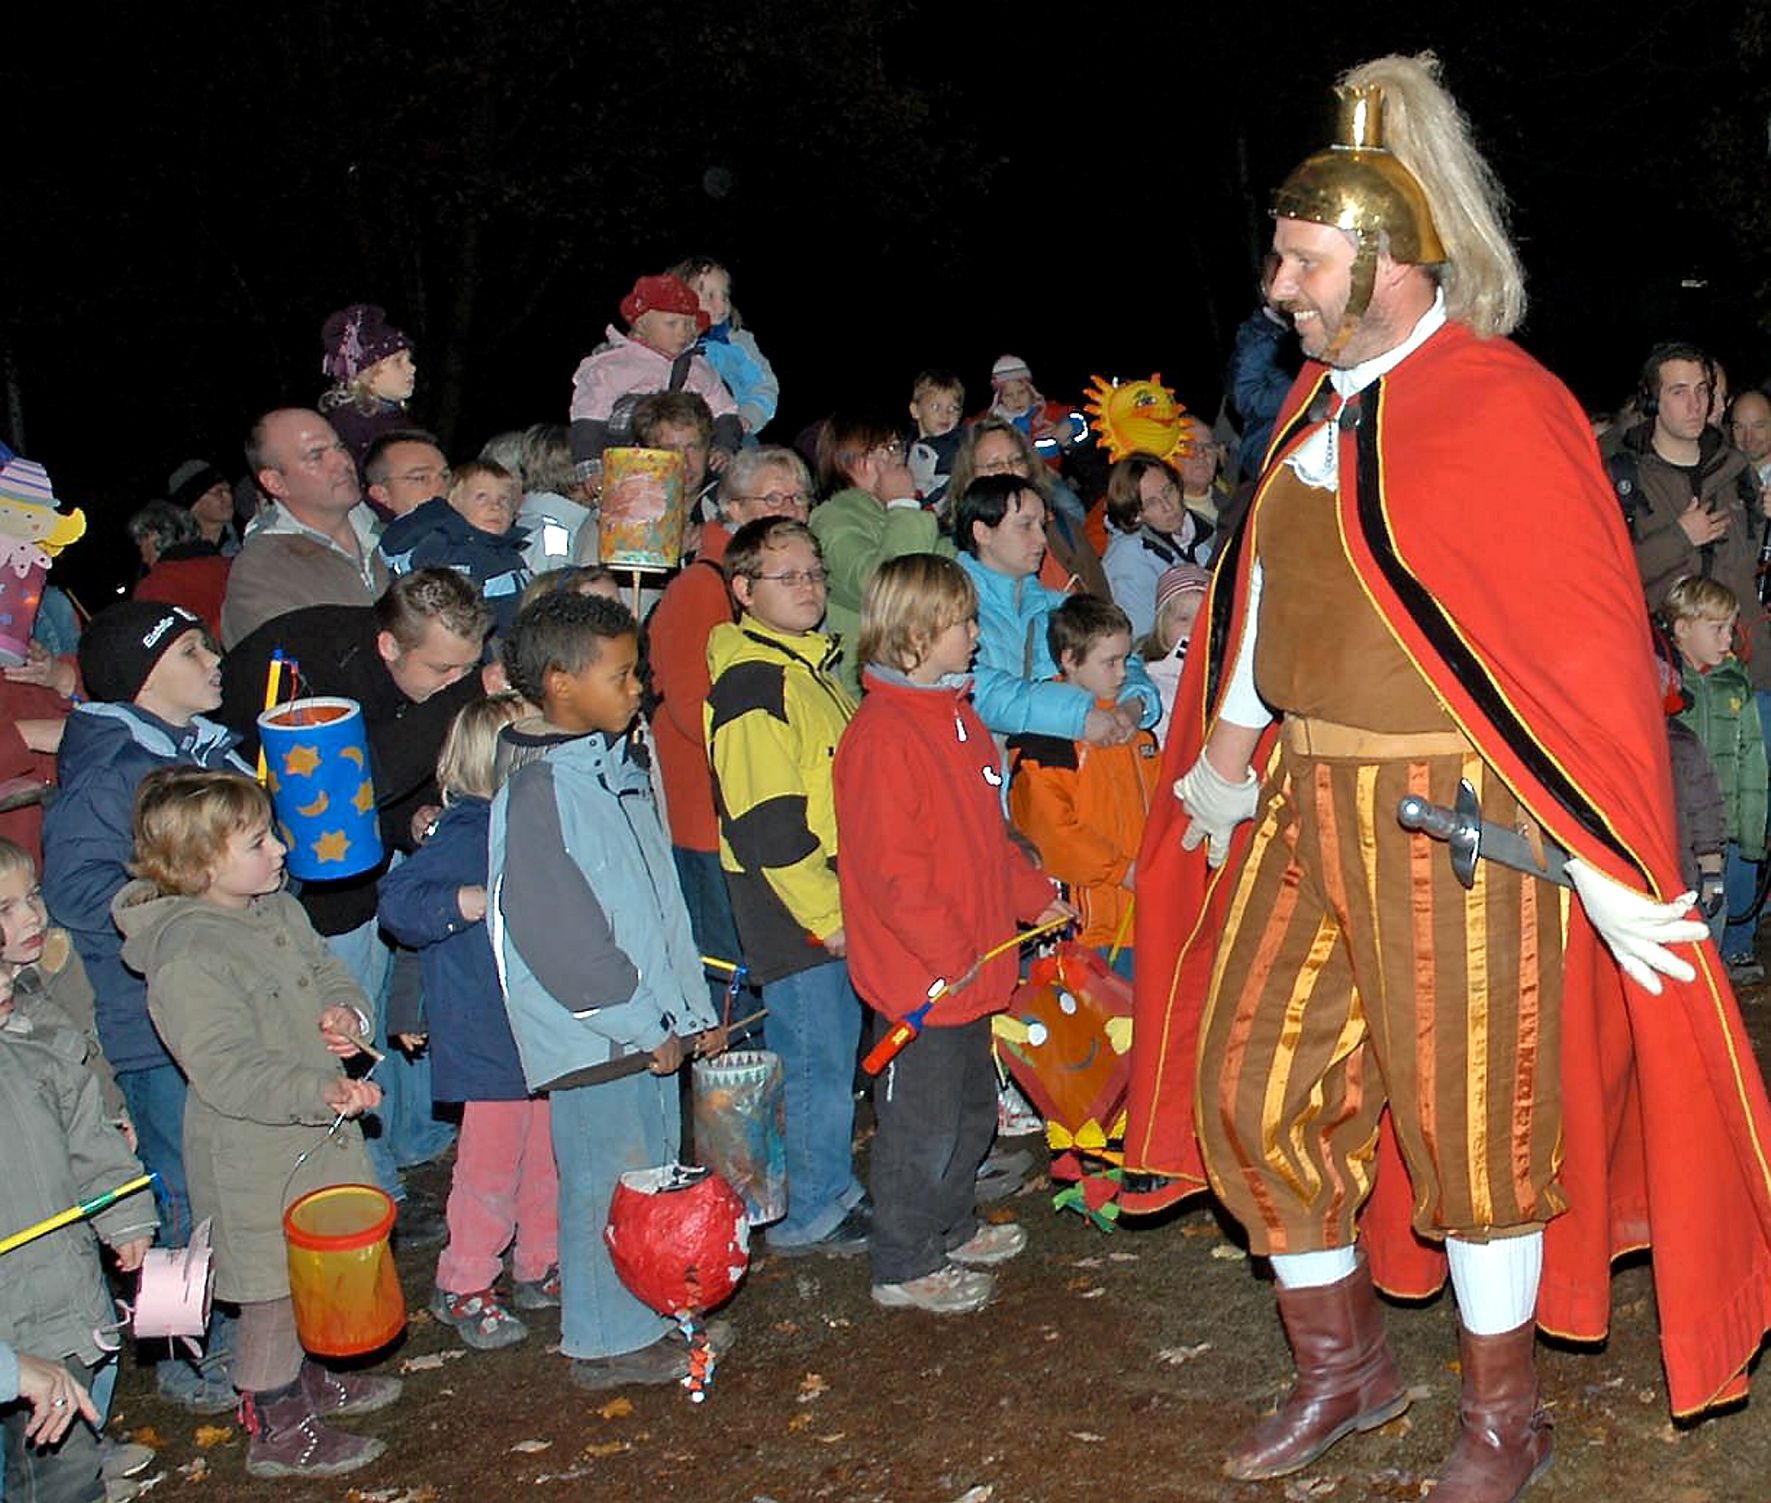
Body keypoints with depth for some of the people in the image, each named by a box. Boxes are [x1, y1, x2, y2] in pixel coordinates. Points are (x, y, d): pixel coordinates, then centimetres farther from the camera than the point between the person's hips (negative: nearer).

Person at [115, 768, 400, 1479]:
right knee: (275, 1286, 6)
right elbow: (227, 1073, -31)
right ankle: (274, 1429, 24)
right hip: (254, 1157, -8)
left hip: (315, 1132, 8)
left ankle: (305, 1377, 46)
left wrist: (346, 1013, -7)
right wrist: (321, 1091, -39)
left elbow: (327, 972, 16)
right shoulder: (186, 960, -26)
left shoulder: (278, 909, 2)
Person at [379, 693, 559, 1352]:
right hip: (489, 1039, -8)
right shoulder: (464, 836, -17)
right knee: (491, 1162, 1)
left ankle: (539, 1268, 33)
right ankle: (463, 1288, 17)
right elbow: (398, 902, -25)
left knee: (548, 1155, 17)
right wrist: (473, 901, -33)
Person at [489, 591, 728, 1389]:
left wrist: (692, 1008, 13)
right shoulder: (538, 791, -19)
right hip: (595, 1034, -9)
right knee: (606, 1182, 4)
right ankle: (608, 1340, 20)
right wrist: (644, 1025, -16)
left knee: (655, 1169, 18)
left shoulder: (615, 769, 9)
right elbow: (557, 935, -22)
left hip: (650, 1026, 9)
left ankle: (652, 1313, 34)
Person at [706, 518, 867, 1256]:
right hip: (791, 906, -9)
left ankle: (833, 1187, 29)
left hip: (835, 899, 9)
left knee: (834, 1049, 17)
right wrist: (825, 914, -20)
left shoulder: (811, 663, 14)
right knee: (816, 1055, -1)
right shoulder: (750, 684, -17)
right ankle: (809, 1214, 12)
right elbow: (765, 823, -22)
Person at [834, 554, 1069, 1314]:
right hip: (919, 975, -10)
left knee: (972, 1108, 22)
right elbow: (890, 867, -23)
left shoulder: (958, 717, 13)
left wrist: (1035, 895, 15)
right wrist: (949, 955, -23)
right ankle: (904, 1268, 16)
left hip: (971, 967, 10)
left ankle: (951, 1228, 40)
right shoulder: (882, 734, -20)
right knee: (921, 1123, 2)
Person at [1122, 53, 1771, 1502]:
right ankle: (1344, 1365, 32)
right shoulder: (1318, 402, 9)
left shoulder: (1502, 408, -14)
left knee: (1466, 1121, 5)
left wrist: (1606, 867, -17)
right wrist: (1229, 756, 25)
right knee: (1249, 1082, 10)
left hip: (1456, 818, -7)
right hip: (1308, 801, 7)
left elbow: (1579, 647, -15)